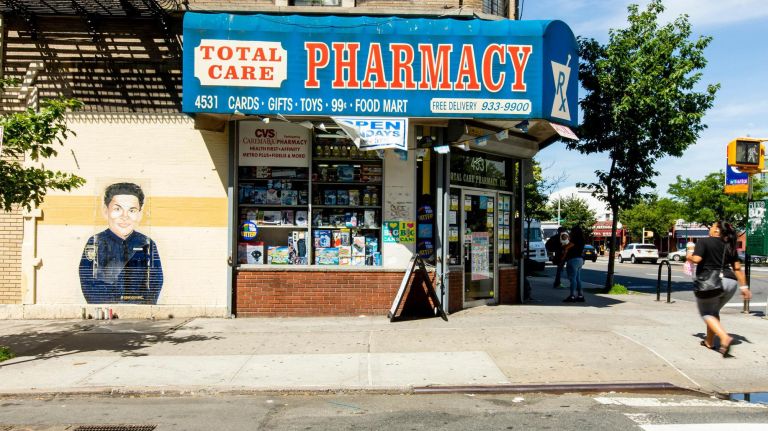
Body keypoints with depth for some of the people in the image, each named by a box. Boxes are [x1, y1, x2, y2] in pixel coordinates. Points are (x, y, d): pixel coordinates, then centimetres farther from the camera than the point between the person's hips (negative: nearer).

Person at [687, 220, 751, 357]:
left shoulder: (703, 242, -3)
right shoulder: (730, 246, 15)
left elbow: (696, 259, -16)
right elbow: (737, 268, 12)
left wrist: (689, 257, 6)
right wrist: (744, 286, 15)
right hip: (730, 283, 6)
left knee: (707, 313, 4)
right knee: (714, 311, 23)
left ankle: (725, 338, -19)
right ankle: (709, 341, 26)